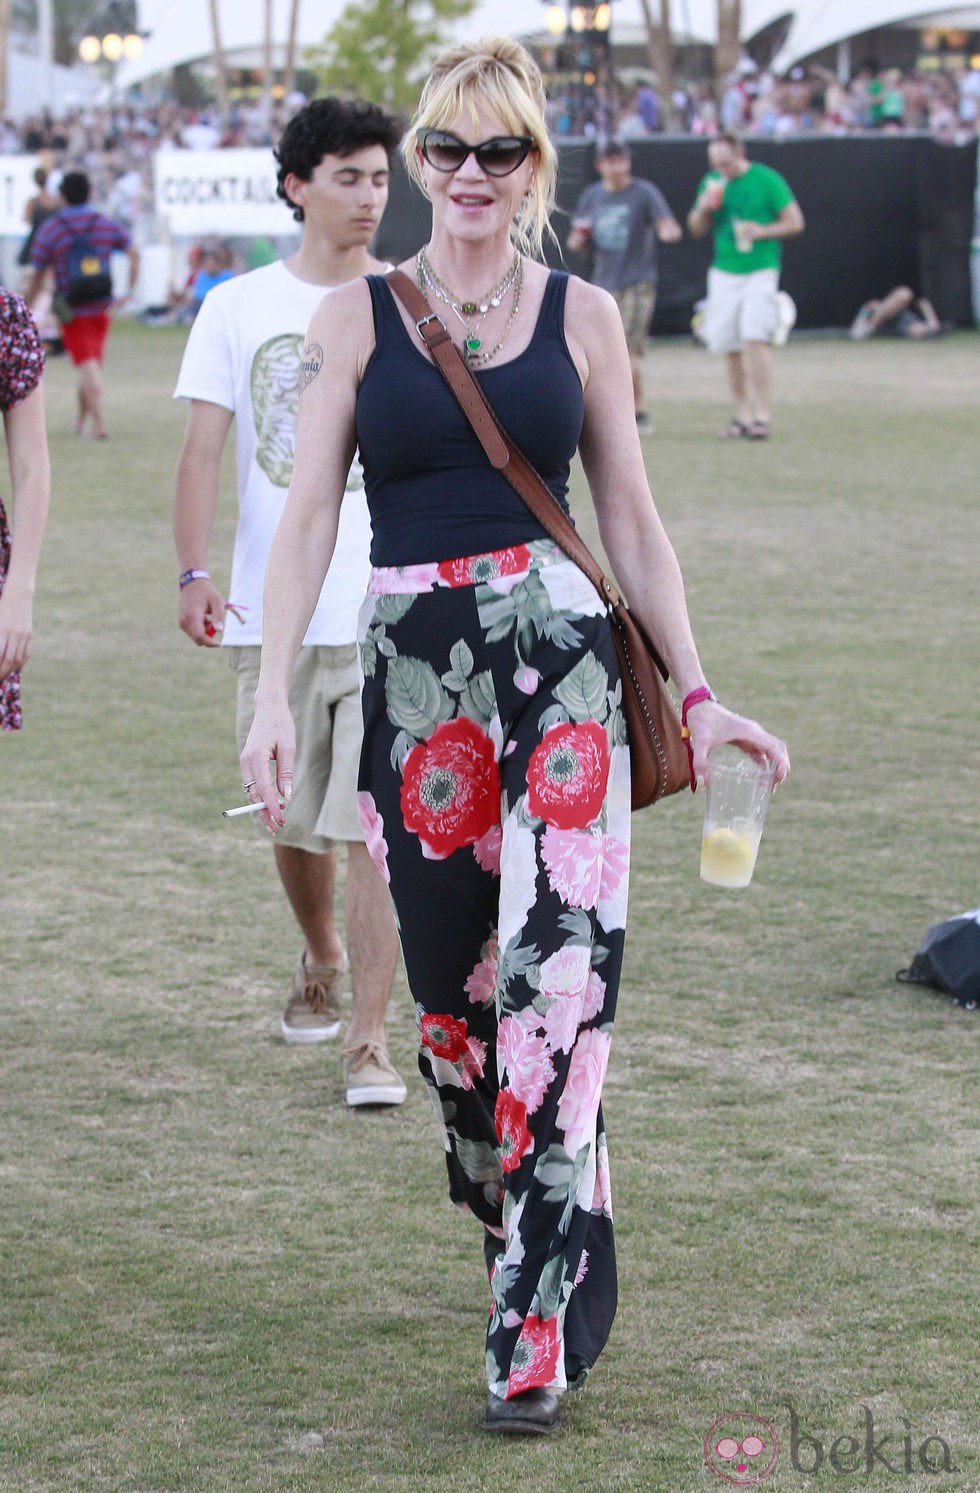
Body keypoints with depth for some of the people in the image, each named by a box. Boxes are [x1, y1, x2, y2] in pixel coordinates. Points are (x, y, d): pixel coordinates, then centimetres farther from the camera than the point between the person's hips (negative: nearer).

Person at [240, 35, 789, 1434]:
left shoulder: (579, 314, 8)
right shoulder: (358, 315, 7)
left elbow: (635, 525, 12)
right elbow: (309, 514, 4)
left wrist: (698, 695, 9)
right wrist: (273, 694, -6)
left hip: (564, 659, -1)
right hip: (413, 672, 1)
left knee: (557, 974, -12)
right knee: (449, 986, 6)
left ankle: (537, 1326, -11)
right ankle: (510, 1220, 30)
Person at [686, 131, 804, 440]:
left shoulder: (766, 180, -5)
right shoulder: (712, 183, 9)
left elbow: (795, 222, -2)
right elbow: (696, 229, 15)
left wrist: (762, 231, -17)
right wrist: (703, 208, -6)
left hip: (760, 271, -5)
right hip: (723, 273, 5)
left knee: (755, 337, -19)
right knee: (729, 345, 4)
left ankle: (762, 414, -18)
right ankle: (742, 413, 13)